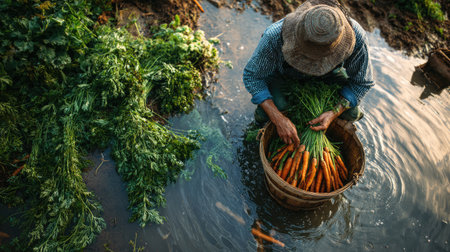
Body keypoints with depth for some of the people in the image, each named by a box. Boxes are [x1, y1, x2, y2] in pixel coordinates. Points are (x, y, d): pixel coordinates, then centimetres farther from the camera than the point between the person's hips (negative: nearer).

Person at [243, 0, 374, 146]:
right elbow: (252, 76, -29)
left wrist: (334, 113, -33)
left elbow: (362, 82, -19)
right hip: (283, 70, -1)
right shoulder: (274, 36, -43)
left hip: (328, 71, 2)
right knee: (263, 115, -25)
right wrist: (279, 120, -39)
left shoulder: (357, 37, -37)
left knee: (350, 114, -12)